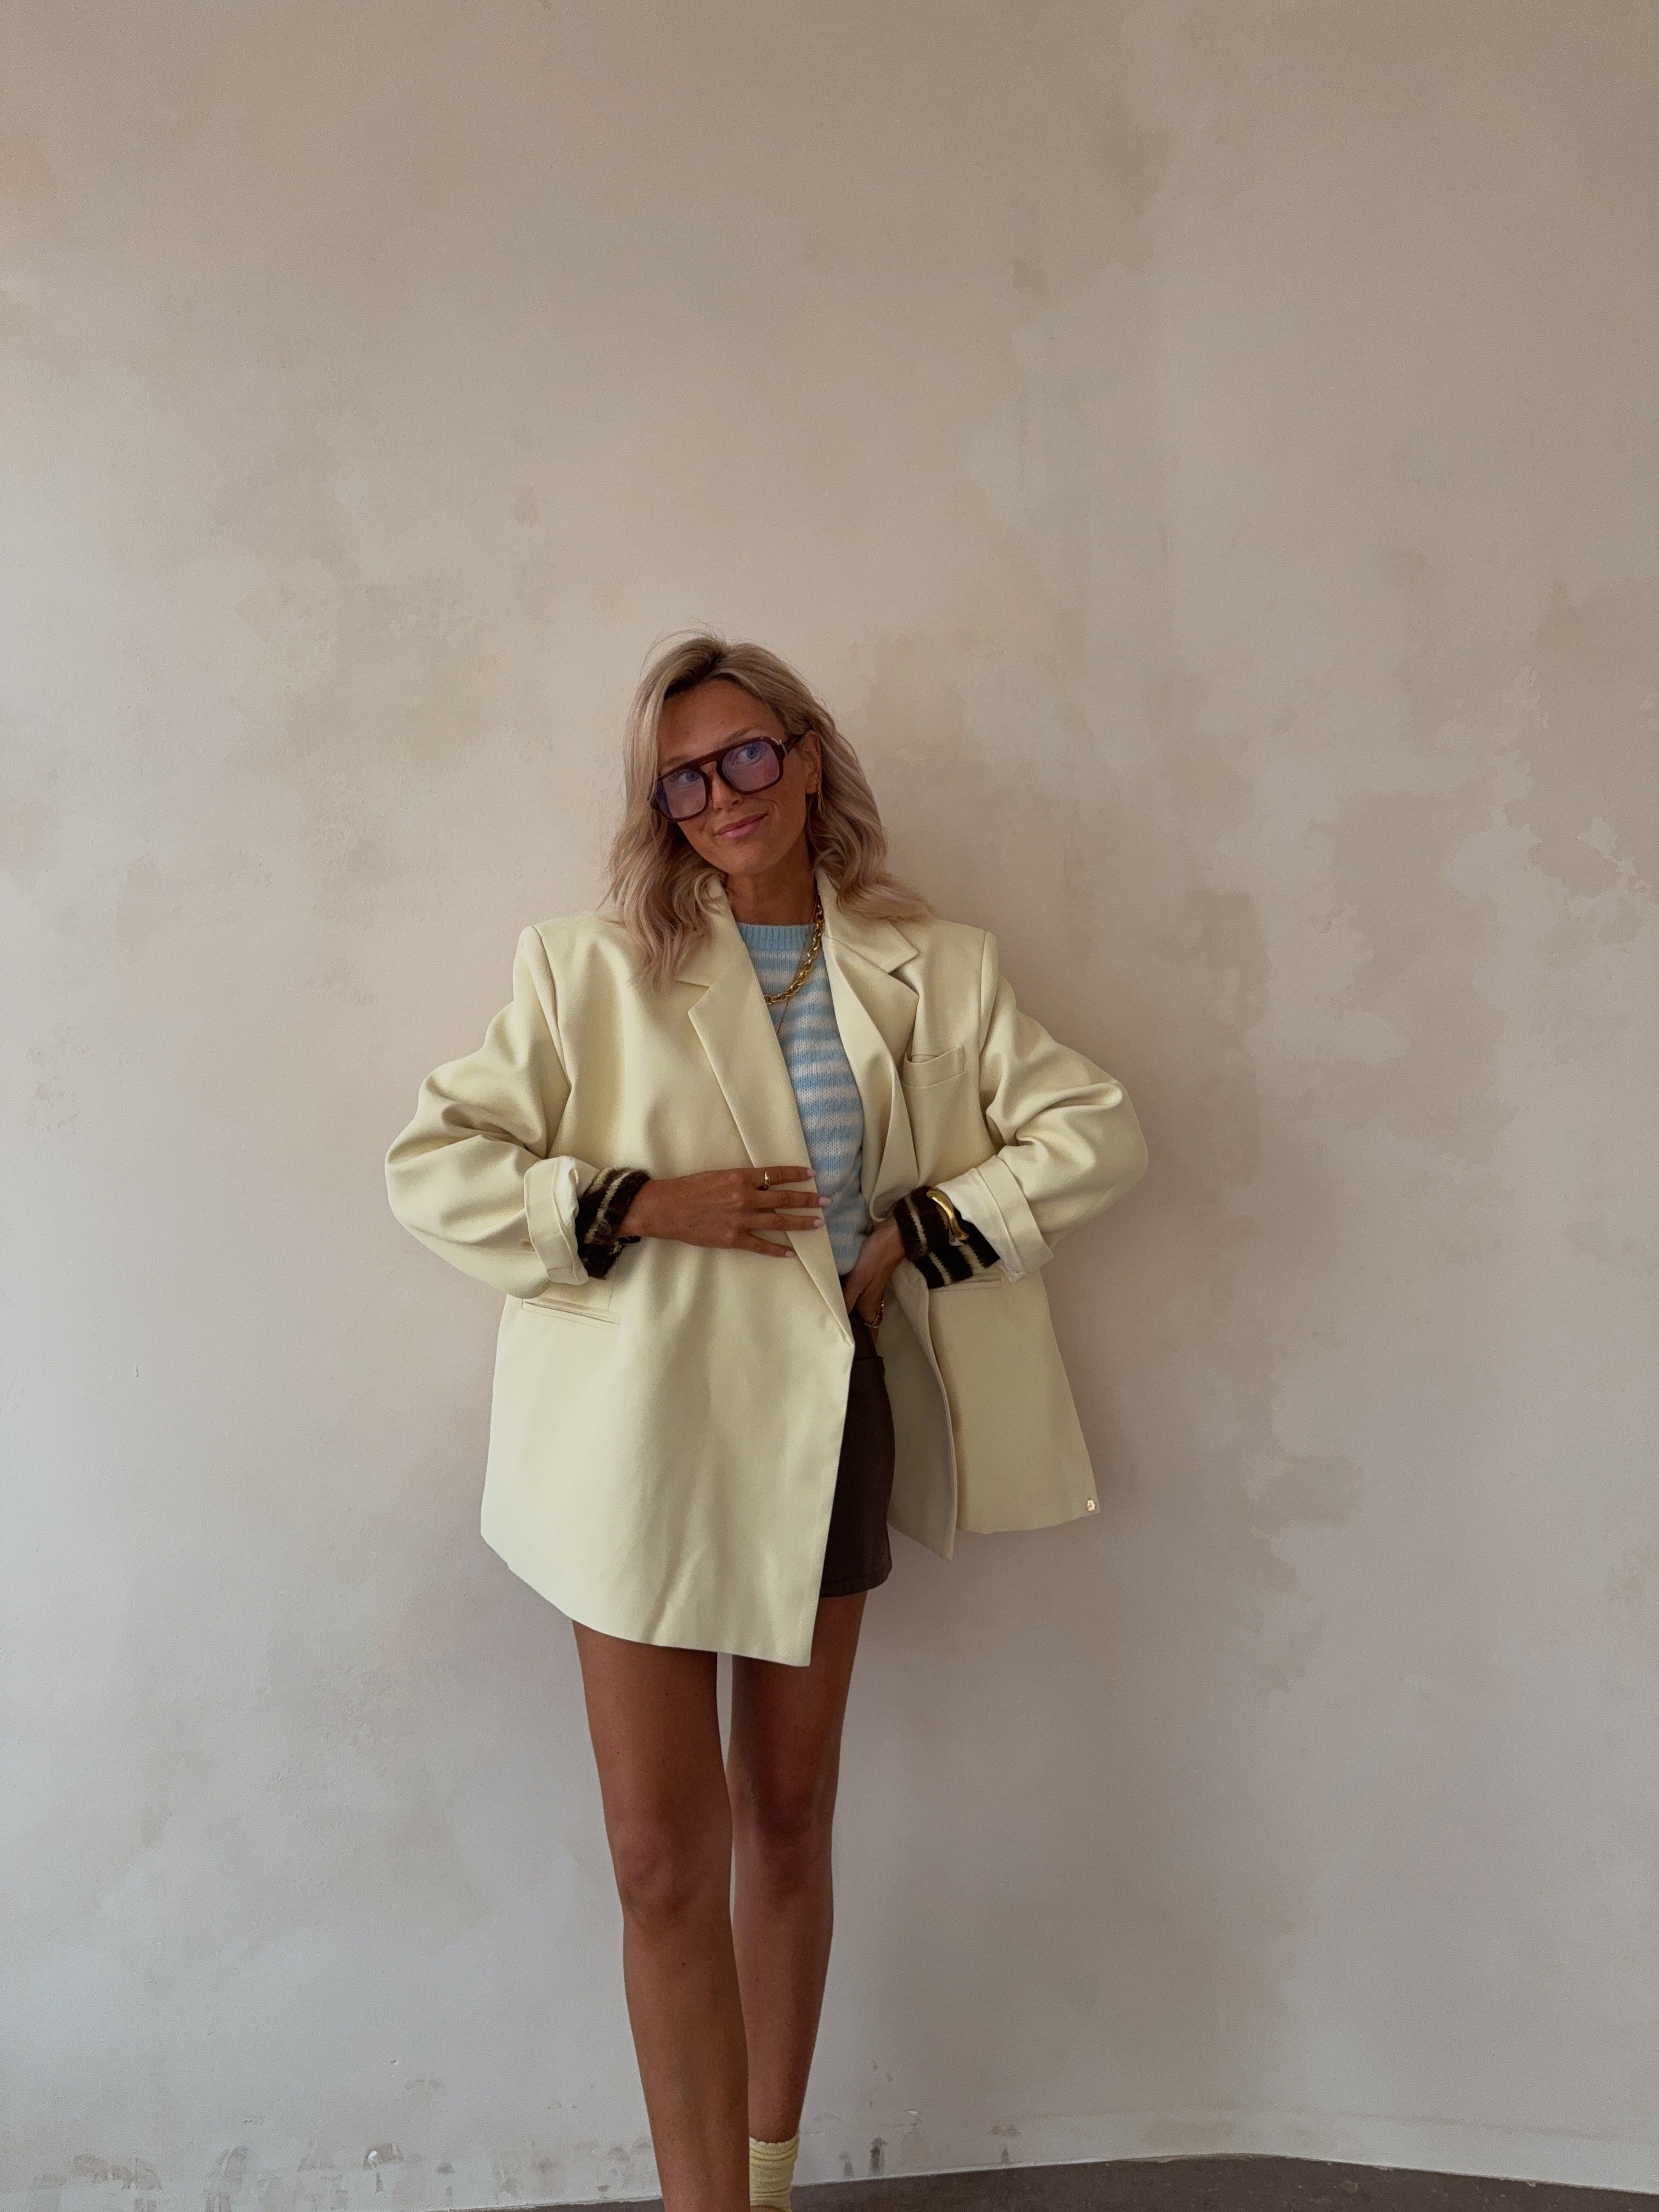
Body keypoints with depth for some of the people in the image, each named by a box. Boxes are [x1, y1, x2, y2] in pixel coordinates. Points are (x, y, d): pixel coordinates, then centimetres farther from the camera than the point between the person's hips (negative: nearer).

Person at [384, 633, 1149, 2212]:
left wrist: (918, 1235, -9)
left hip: (829, 1420, 3)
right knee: (666, 1859, 0)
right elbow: (430, 1166, -5)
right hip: (647, 1431, -2)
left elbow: (1095, 1134, 1)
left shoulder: (935, 970, 4)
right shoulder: (591, 968, -2)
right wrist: (647, 1207, -15)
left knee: (789, 1821, 17)